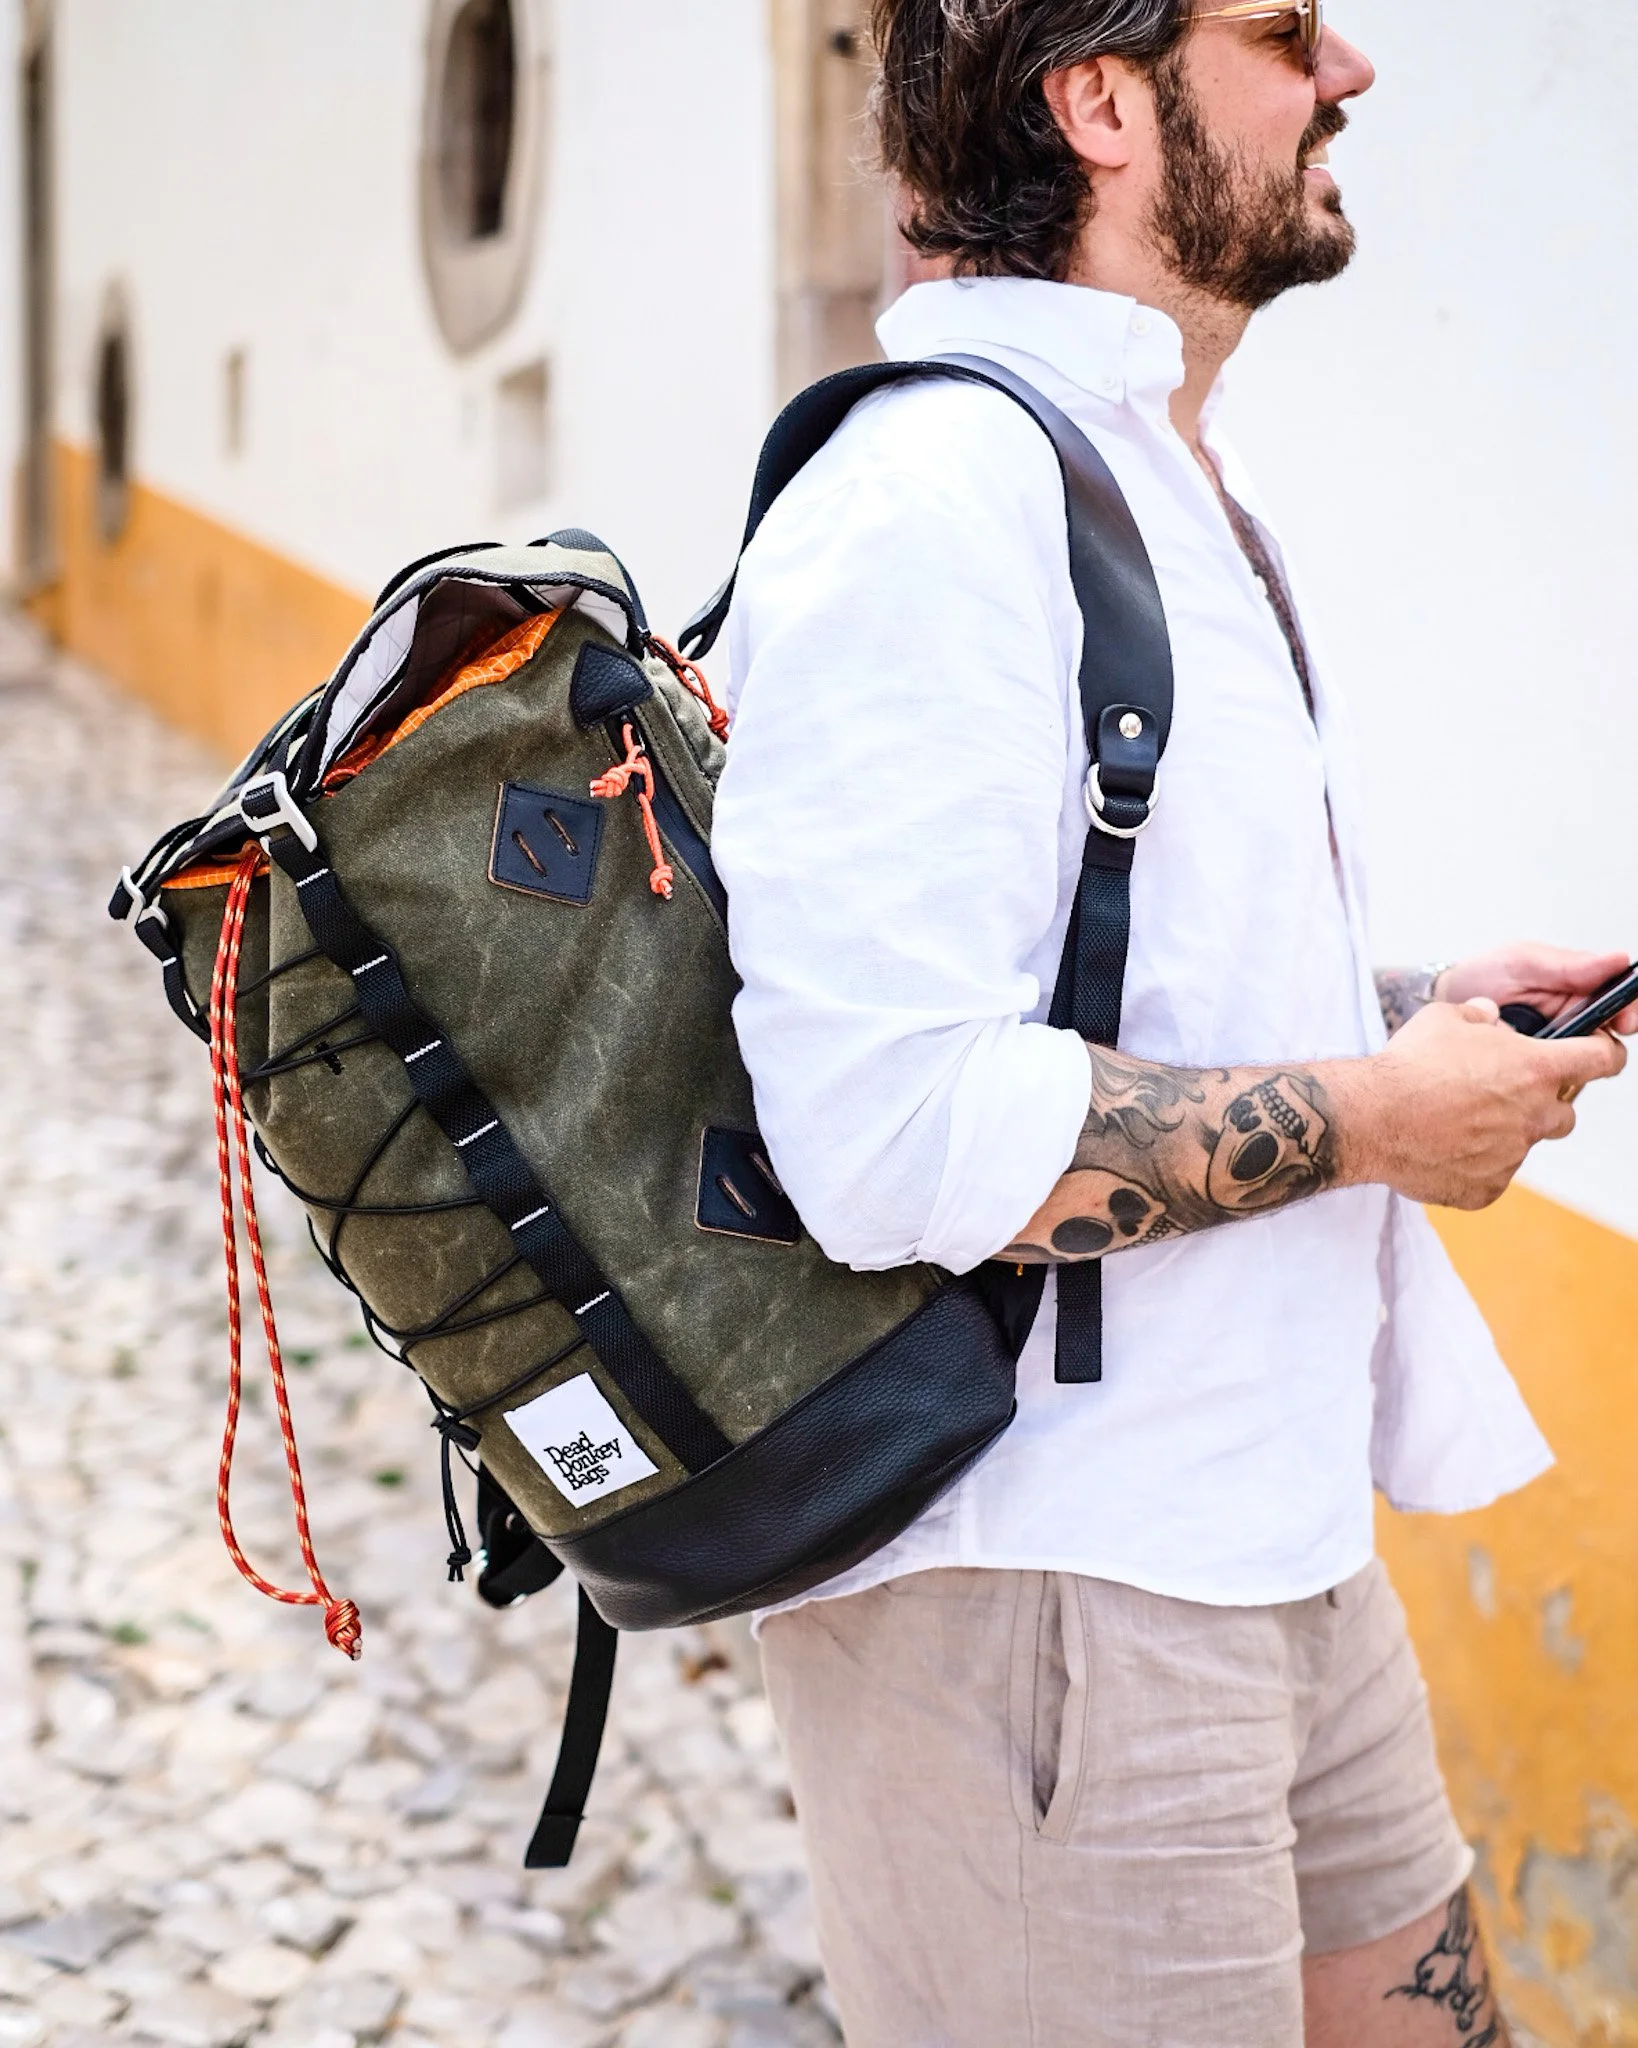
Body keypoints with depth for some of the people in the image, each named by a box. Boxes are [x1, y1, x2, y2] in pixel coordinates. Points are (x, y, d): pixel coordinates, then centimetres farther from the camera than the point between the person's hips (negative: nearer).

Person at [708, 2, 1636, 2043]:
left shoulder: (1163, 477, 15)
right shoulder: (937, 500, -20)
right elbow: (895, 1129, -29)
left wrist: (1421, 1010, 8)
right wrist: (1373, 1115, -17)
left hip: (1266, 1551, 10)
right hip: (1040, 1602, -10)